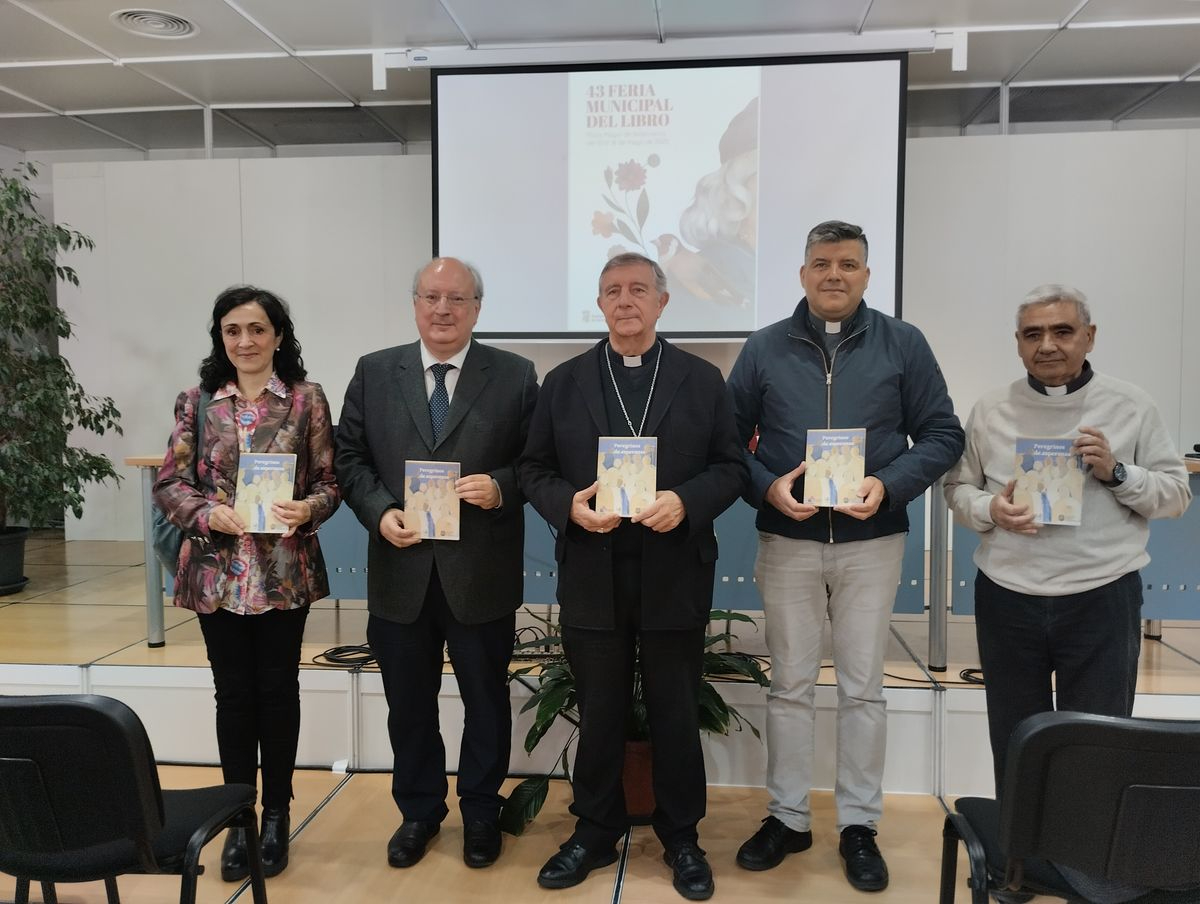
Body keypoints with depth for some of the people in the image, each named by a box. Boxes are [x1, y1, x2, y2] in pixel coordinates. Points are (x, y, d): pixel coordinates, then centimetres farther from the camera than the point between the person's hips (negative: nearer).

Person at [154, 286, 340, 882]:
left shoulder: (307, 399, -1)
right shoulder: (196, 403, 3)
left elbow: (330, 480, 0)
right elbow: (168, 485, 3)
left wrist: (308, 509, -21)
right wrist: (210, 513, -15)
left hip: (285, 572, -1)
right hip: (217, 572, 1)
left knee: (277, 689, 9)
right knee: (234, 693, 10)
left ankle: (277, 815, 25)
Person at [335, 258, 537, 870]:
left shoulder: (514, 376, -1)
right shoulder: (374, 373, 5)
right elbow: (351, 458, 4)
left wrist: (501, 488, -19)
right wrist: (380, 513, -11)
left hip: (482, 573, -1)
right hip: (401, 571, 2)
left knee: (486, 701, 13)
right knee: (408, 704, 16)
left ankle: (481, 813, 34)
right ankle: (419, 811, 37)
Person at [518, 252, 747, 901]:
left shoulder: (702, 379, 4)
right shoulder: (564, 382, 6)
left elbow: (730, 466, 1)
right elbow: (534, 470, 6)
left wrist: (686, 502, -17)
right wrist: (569, 505, -14)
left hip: (675, 575, 0)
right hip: (592, 575, 1)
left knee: (676, 713, 11)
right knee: (598, 712, 13)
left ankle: (681, 838, 29)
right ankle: (594, 832, 31)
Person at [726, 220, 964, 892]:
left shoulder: (903, 344, 1)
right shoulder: (765, 348, 3)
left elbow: (942, 434, 1)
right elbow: (729, 439, 3)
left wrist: (888, 484, -15)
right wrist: (767, 486, -14)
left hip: (872, 542, 0)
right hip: (787, 541, 1)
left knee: (864, 688, 8)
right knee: (790, 686, 10)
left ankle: (860, 824, 24)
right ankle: (788, 817, 25)